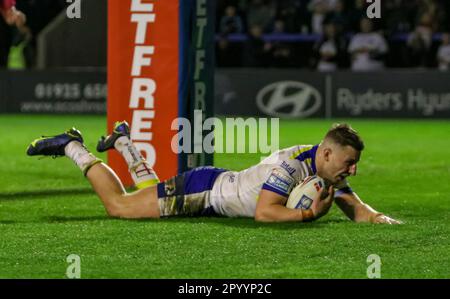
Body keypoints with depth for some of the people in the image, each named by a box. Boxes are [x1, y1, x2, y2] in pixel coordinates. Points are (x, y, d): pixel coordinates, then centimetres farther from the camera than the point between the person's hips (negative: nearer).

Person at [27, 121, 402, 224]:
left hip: (220, 186, 8)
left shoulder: (328, 170, -10)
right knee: (118, 205, 0)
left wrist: (381, 219, -24)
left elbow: (357, 210, -4)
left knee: (156, 194, 34)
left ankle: (123, 141, 50)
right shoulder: (290, 164, -36)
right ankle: (72, 147, 14)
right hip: (201, 190, -8)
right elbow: (264, 212, -41)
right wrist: (308, 214, -42)